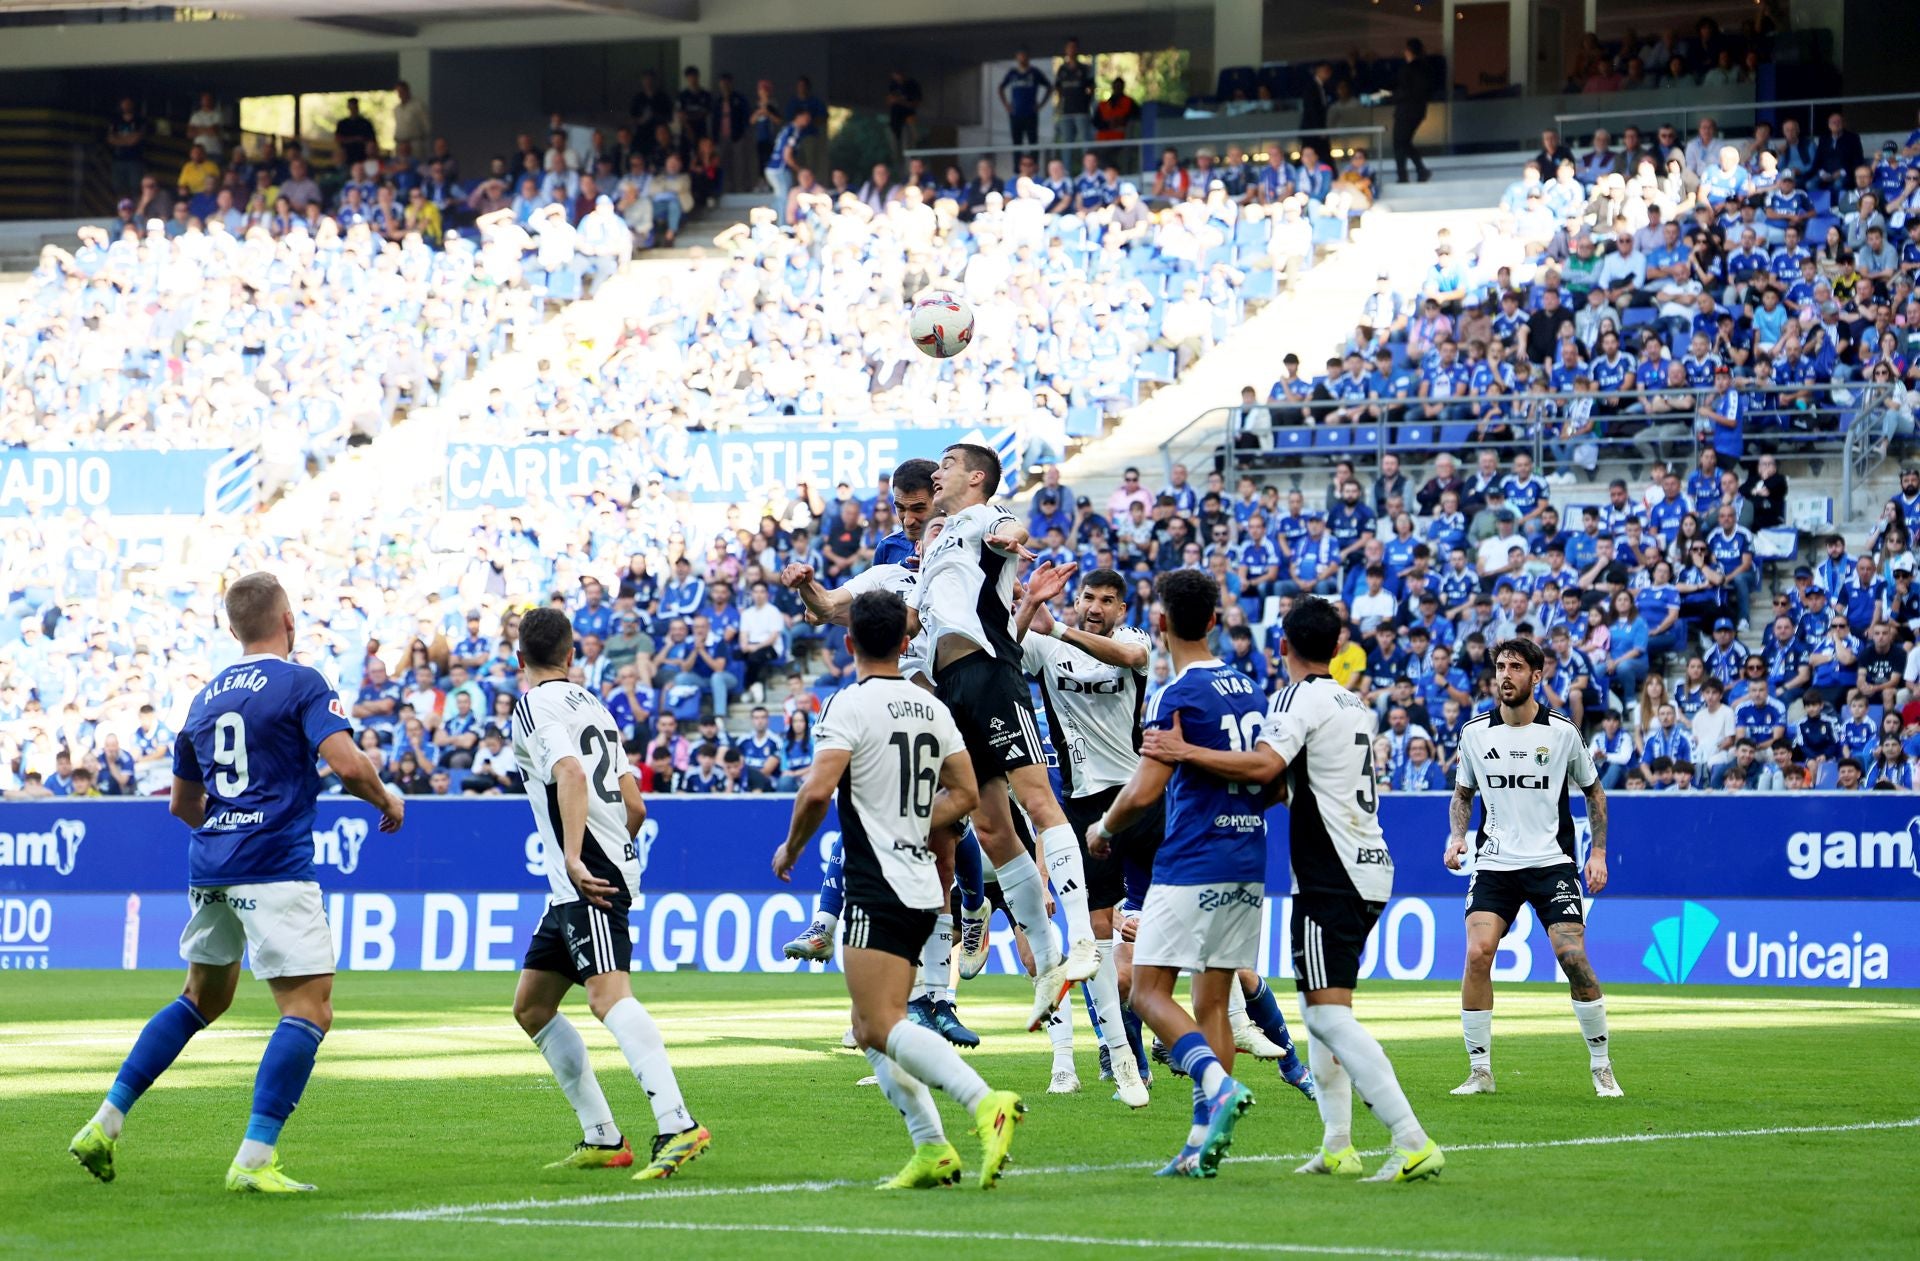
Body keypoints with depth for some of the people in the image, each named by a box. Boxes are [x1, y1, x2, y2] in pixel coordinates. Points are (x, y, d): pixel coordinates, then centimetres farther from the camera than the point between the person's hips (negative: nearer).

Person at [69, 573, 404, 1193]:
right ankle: (254, 1159, -17)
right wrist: (385, 800, 3)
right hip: (275, 870, -7)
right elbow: (347, 763, -17)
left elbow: (183, 804, 25)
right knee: (309, 1008, -7)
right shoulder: (302, 683, -3)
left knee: (204, 998, 24)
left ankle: (106, 1124, 20)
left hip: (210, 867, 7)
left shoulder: (206, 698, 17)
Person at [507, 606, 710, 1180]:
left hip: (588, 879, -10)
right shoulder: (592, 704, 21)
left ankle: (678, 1126, -39)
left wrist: (575, 859, -30)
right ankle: (602, 1139, 15)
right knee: (531, 1007, 15)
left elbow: (571, 773, -22)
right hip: (572, 890, 10)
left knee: (607, 993, -24)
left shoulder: (535, 705, -4)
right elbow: (635, 806, 20)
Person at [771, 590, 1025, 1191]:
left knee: (883, 1024, -13)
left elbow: (818, 790, -20)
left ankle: (985, 1103, -31)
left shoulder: (850, 705, -10)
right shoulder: (931, 707, 12)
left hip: (879, 889, -8)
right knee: (868, 1026, 14)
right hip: (922, 887, 8)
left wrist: (791, 848, -3)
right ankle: (931, 1151, 4)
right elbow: (966, 792, 14)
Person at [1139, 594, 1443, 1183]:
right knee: (1321, 1007, 17)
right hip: (1369, 869, 9)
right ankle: (1337, 1146, 13)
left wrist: (1185, 752, -22)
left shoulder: (1298, 698, -9)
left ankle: (1414, 1143, -23)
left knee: (1329, 1013, -13)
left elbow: (1265, 764, -26)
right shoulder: (1355, 705, 17)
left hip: (1330, 879, -9)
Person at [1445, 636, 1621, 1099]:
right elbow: (1463, 794, 18)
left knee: (1573, 957, -14)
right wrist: (1458, 836, 0)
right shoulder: (1475, 731, 3)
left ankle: (1602, 1067, 3)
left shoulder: (1561, 730, -2)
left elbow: (1594, 790, 11)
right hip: (1494, 864, 2)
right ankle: (1480, 1070, -5)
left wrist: (1598, 852, 3)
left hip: (1551, 861, -2)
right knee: (1477, 954, -16)